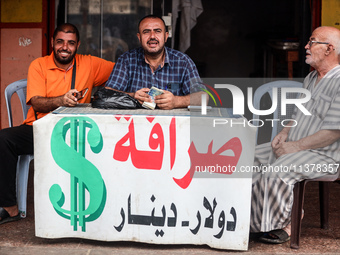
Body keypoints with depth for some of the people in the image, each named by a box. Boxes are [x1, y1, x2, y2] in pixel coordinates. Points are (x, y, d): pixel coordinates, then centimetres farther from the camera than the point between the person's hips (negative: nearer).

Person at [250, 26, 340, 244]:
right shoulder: (311, 79, 15)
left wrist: (295, 146, -19)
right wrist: (284, 133, 4)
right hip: (294, 147, 10)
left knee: (277, 173, -30)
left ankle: (284, 225, -7)